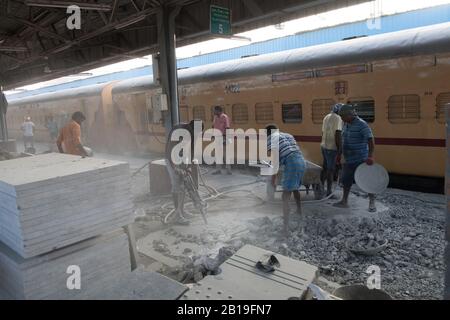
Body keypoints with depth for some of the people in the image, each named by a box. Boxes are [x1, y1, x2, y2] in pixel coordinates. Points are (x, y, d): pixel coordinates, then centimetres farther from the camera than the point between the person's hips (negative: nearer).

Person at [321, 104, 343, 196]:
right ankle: (329, 192, 6)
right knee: (331, 170, -1)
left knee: (325, 168, 17)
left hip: (324, 146, 9)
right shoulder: (338, 118, -13)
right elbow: (338, 134, -21)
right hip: (332, 148, -9)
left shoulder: (327, 117, 15)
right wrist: (340, 149, -17)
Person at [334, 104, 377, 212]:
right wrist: (339, 154, 21)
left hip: (361, 160, -8)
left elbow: (371, 140, -21)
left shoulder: (362, 125, -15)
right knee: (346, 181, 14)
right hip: (349, 160, 8)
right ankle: (344, 201, 27)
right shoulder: (346, 124, 9)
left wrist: (370, 156, -30)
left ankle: (372, 203, 13)